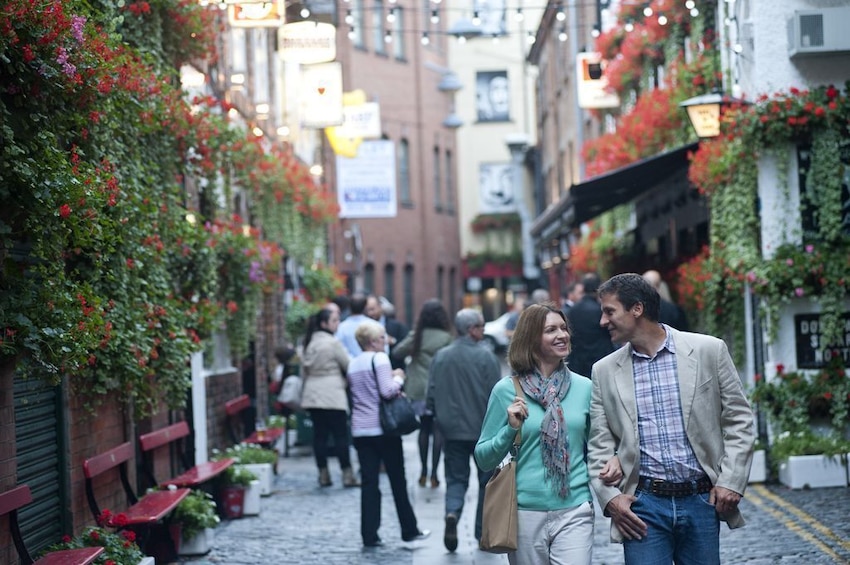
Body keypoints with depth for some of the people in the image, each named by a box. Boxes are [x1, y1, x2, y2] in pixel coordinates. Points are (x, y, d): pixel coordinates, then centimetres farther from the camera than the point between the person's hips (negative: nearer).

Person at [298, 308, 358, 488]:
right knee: (340, 434, -1)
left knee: (319, 434, 7)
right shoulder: (333, 342, -10)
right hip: (332, 395, -7)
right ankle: (347, 474, 0)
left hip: (312, 395, 7)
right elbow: (348, 365, -5)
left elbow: (304, 372, 16)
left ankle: (323, 474, 8)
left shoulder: (309, 343, 11)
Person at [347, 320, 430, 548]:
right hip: (383, 427, -6)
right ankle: (409, 530, 15)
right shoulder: (379, 358, -9)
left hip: (360, 429, 6)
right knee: (398, 480, 6)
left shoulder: (353, 364, 13)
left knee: (368, 482, 4)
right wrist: (398, 379, 0)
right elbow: (387, 391, -19)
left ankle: (369, 535, -1)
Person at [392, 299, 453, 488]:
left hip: (420, 390, 3)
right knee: (438, 430, 3)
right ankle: (434, 474, 0)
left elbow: (397, 352, -2)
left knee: (424, 428, 15)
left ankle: (424, 473, 16)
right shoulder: (445, 338, -11)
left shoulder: (416, 336, -3)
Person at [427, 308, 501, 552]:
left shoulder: (441, 357, 0)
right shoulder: (485, 357, -11)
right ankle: (484, 533, 17)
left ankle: (452, 513, -17)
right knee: (487, 481, 12)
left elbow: (431, 394, 4)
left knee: (456, 479, 11)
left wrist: (440, 419, 17)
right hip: (484, 430, -3)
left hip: (453, 430, 3)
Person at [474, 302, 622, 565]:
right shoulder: (506, 391, -1)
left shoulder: (584, 387, 6)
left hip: (575, 511, 1)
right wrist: (511, 429, -13)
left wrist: (613, 459, -3)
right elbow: (483, 459, 2)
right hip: (525, 513, -1)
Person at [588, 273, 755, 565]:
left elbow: (739, 421, 3)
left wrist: (731, 482, -5)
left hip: (700, 500, 0)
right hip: (643, 507, 1)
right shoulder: (605, 371, 6)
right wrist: (610, 496, -6)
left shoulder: (708, 350, 1)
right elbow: (599, 447, 8)